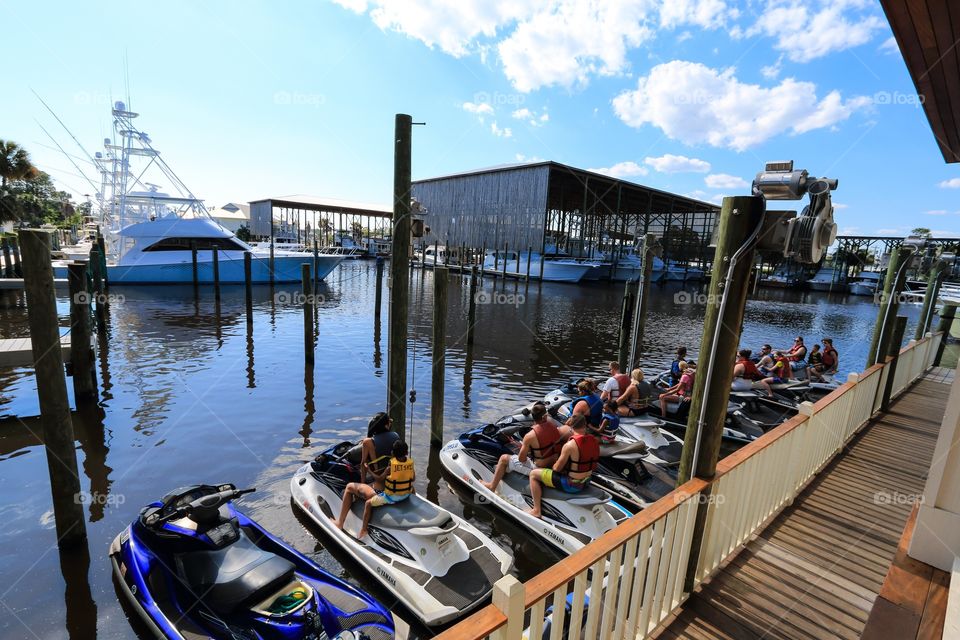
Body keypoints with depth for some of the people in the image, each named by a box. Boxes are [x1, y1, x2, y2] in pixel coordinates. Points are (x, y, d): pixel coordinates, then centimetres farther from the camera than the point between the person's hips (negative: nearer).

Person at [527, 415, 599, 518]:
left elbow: (557, 468, -16)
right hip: (586, 481, 8)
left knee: (533, 474, 3)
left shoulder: (570, 445, -26)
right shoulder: (594, 440, -6)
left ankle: (536, 510, 5)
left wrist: (553, 467, 8)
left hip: (571, 485, -7)